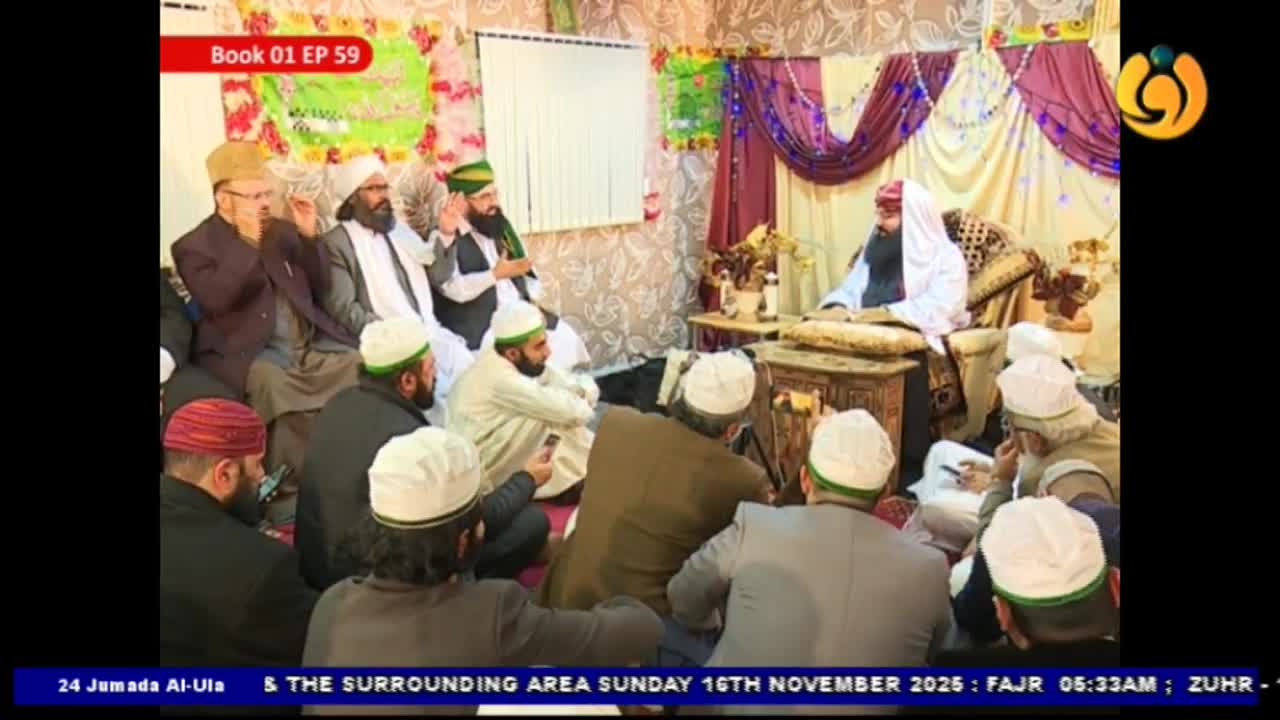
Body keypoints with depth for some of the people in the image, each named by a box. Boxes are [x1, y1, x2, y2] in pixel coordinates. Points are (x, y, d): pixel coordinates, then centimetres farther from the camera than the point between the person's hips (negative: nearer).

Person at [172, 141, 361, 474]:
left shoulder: (281, 231, 16)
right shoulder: (193, 246, 2)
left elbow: (320, 288, 13)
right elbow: (215, 302, -16)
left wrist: (309, 237, -1)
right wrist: (246, 242, -17)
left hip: (311, 346, 5)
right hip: (249, 354, -4)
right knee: (274, 384, -36)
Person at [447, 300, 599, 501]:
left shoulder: (524, 362, 0)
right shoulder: (500, 378, -27)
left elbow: (587, 385, 3)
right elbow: (568, 411, -30)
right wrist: (583, 406, -10)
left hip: (498, 454, 9)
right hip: (480, 474, -9)